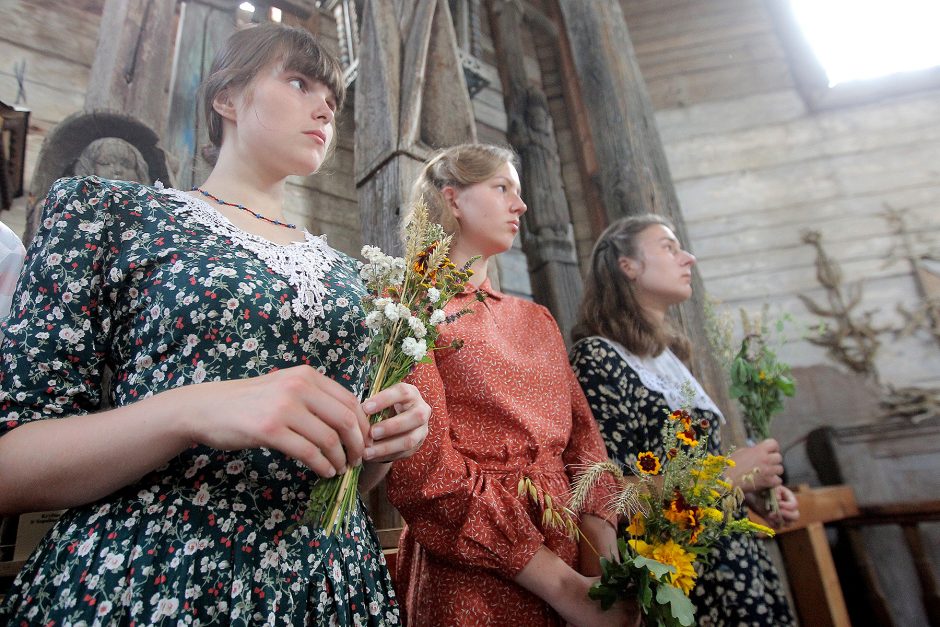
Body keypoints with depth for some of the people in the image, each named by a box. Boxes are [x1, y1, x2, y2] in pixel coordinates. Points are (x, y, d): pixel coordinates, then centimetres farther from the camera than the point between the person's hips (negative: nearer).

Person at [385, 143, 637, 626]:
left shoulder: (536, 319, 11)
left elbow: (582, 438, 4)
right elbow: (425, 474, -17)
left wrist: (605, 568, -10)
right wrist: (563, 587, -16)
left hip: (573, 564, 6)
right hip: (473, 583, -5)